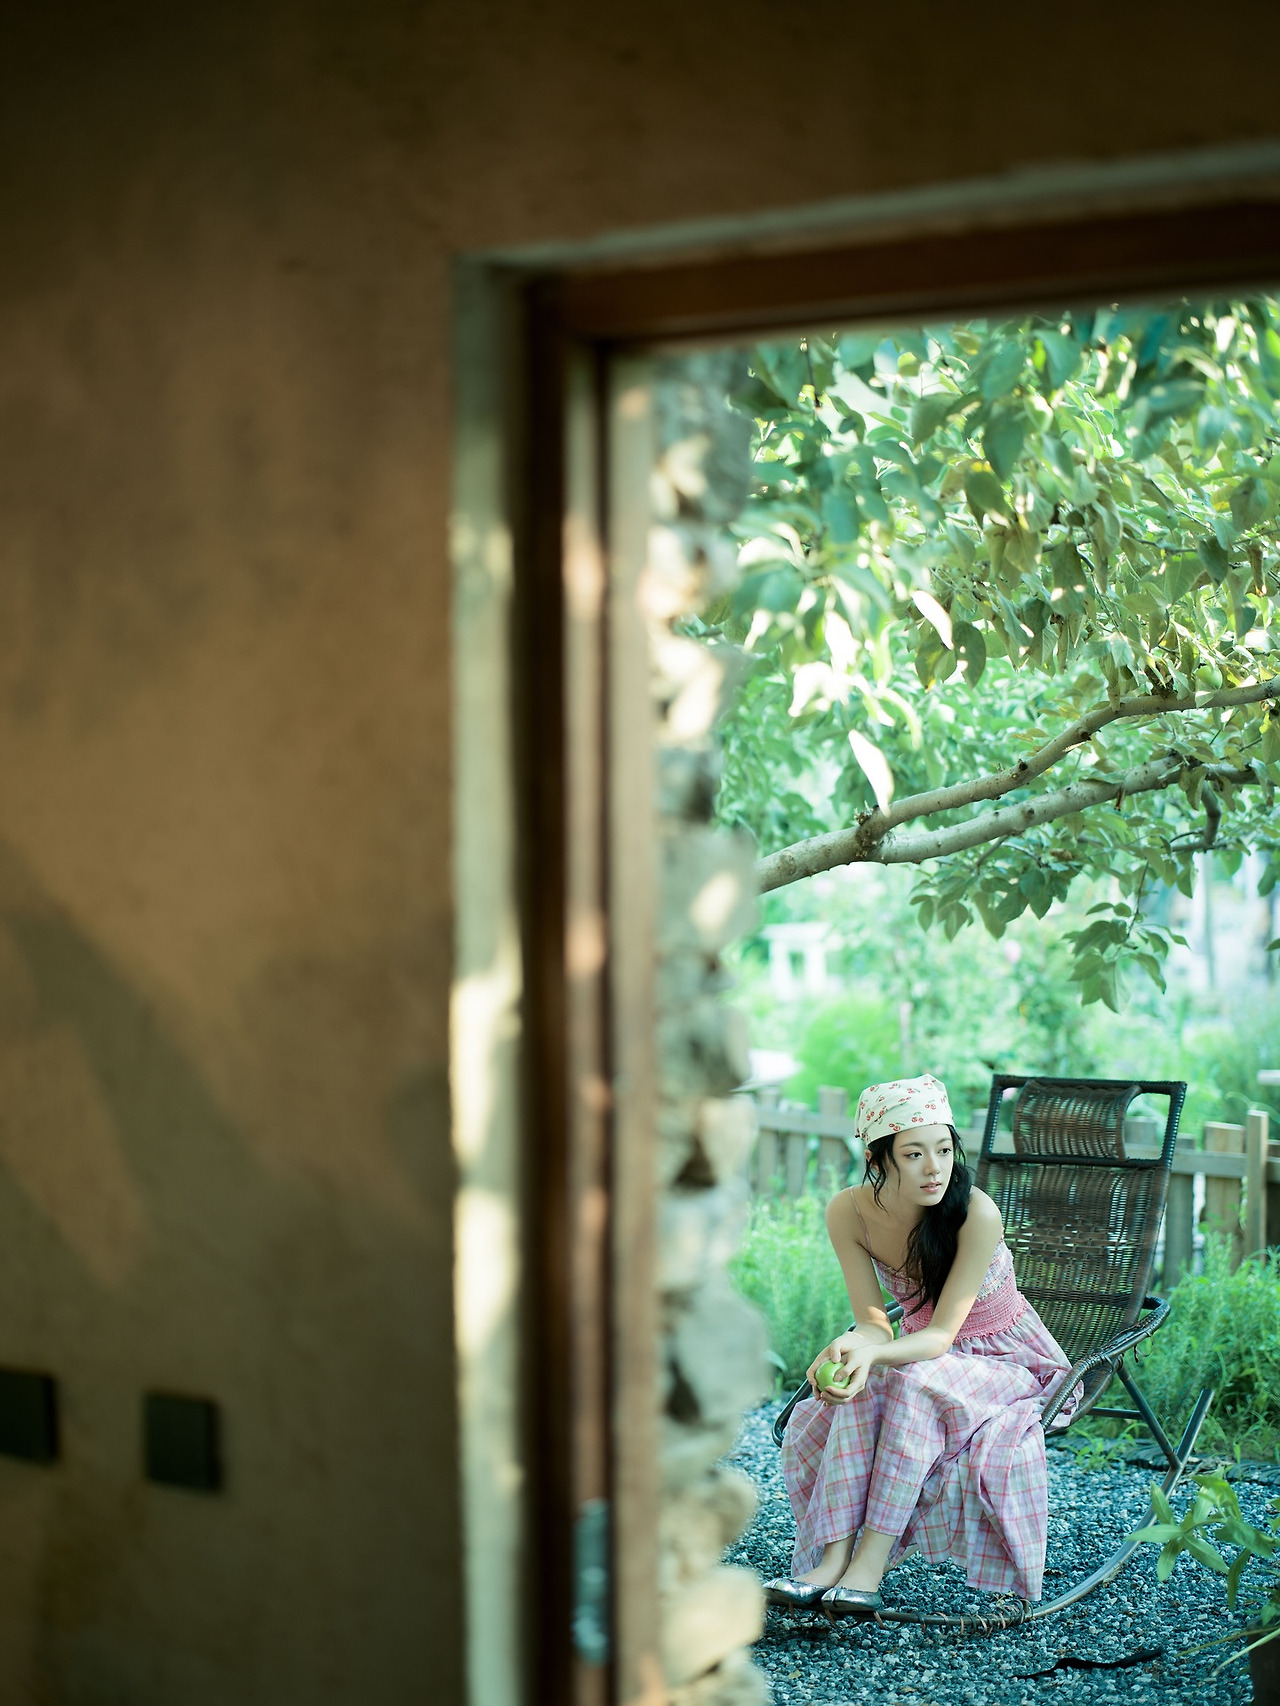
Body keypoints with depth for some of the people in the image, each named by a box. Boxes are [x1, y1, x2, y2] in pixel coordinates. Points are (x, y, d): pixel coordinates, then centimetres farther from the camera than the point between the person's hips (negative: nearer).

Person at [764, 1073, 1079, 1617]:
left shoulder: (977, 1214, -29)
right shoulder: (848, 1213, -15)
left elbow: (941, 1335, -28)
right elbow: (874, 1320, -14)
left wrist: (873, 1353, -48)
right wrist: (851, 1345, -39)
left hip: (1006, 1360, -4)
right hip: (922, 1355, 4)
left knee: (912, 1385, -34)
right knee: (863, 1389, -28)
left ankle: (869, 1567, -34)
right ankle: (834, 1558, -32)